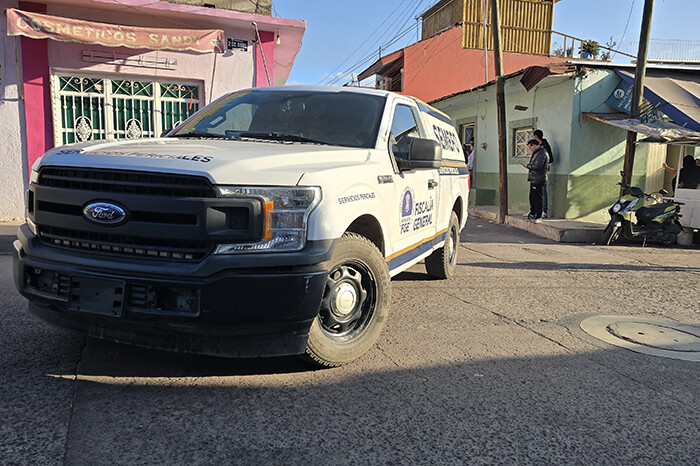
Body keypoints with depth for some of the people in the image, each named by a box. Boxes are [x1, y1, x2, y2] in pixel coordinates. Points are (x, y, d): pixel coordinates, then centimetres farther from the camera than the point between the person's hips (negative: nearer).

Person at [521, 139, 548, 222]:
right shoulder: (536, 153, 18)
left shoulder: (542, 153, -15)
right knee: (532, 197, 17)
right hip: (533, 179, 10)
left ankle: (538, 216, -3)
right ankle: (532, 213, 28)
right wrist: (528, 165, 6)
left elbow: (537, 166, -23)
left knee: (537, 198, -7)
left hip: (538, 180, -10)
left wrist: (527, 166, -10)